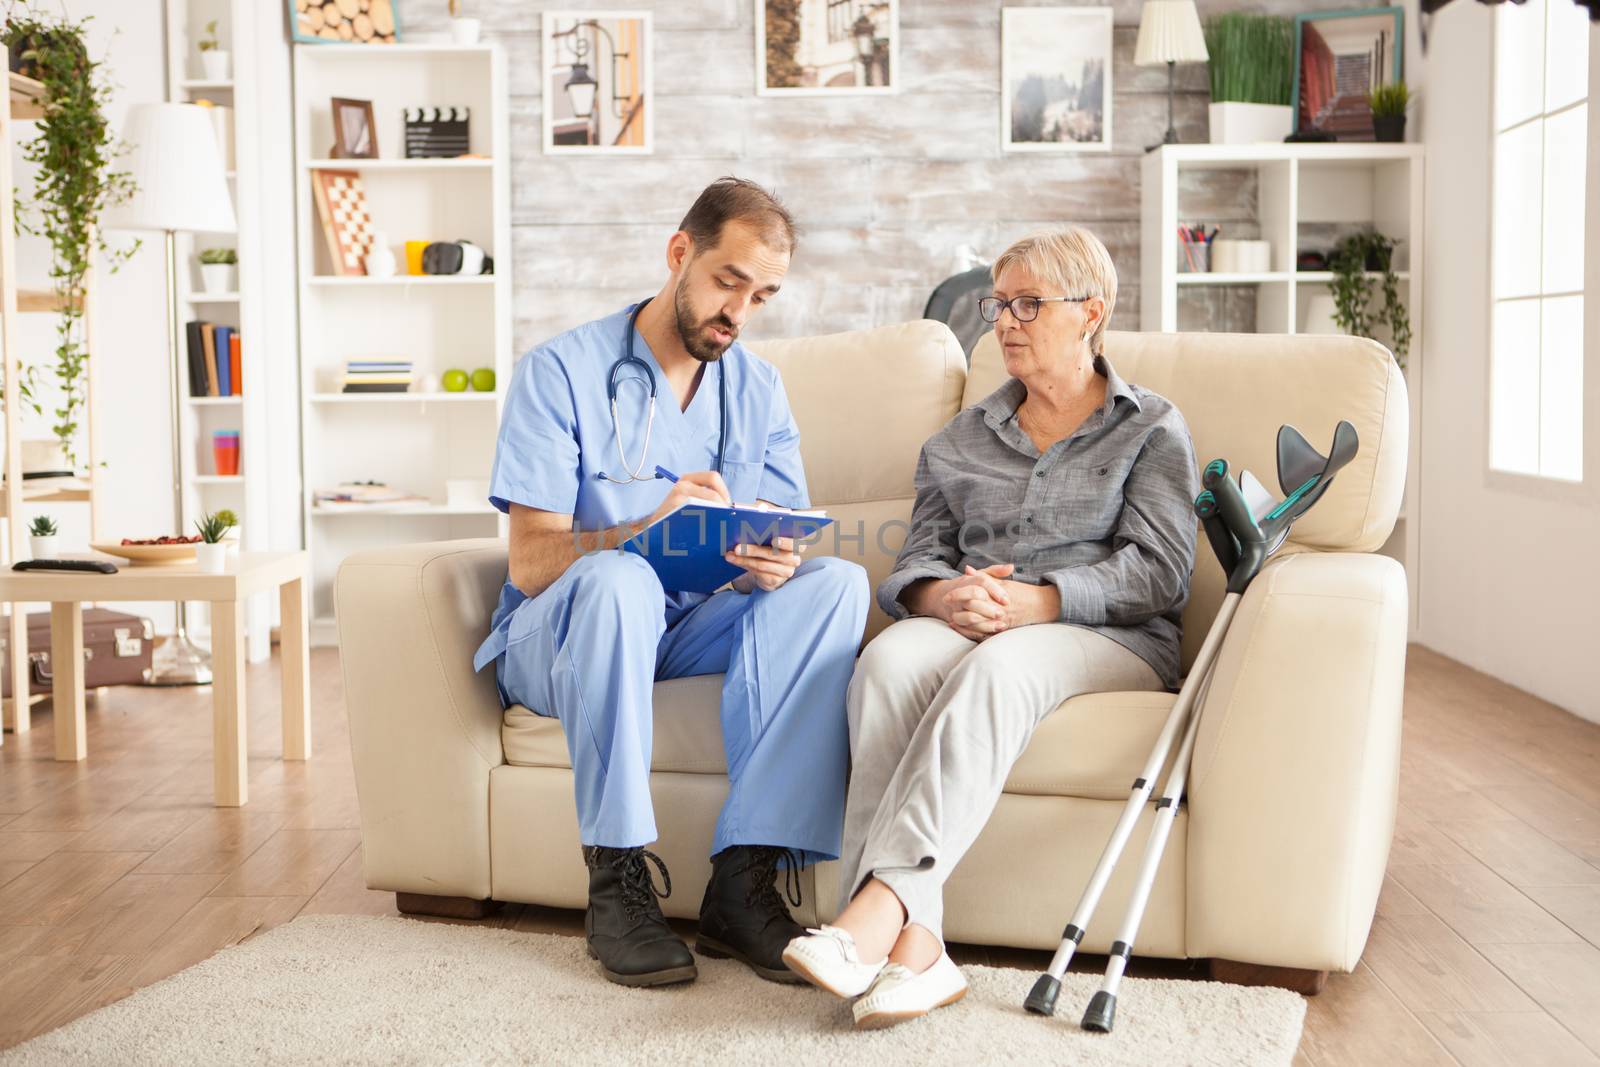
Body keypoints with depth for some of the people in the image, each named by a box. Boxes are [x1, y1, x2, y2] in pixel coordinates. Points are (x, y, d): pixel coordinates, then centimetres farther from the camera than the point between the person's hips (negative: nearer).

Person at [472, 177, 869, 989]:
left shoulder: (760, 390, 7)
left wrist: (777, 562, -25)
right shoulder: (561, 372, -9)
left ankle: (745, 879, -28)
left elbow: (786, 547, 1)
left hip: (692, 631, 4)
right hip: (559, 637, -4)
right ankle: (616, 884, -27)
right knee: (617, 579, -38)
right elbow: (530, 564, -17)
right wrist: (649, 529, -35)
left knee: (837, 583, -23)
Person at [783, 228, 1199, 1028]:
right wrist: (941, 594, -12)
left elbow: (1158, 570, -1)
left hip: (1107, 638, -3)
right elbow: (918, 557, 14)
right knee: (890, 658, -34)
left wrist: (1039, 602, -18)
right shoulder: (960, 440, 25)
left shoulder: (1151, 429, 14)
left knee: (998, 666, -38)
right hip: (963, 627, 3)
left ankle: (877, 905, -50)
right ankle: (914, 946, -46)